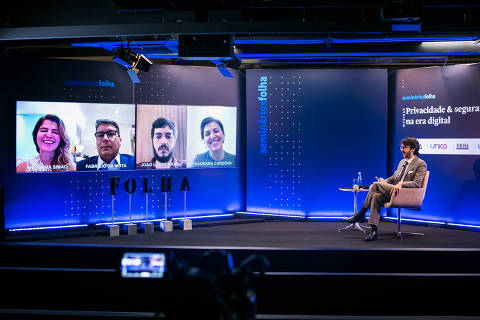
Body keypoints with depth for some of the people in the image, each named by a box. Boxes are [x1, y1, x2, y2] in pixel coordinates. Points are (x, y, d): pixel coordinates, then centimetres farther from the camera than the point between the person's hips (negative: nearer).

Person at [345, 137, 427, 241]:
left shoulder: (421, 164, -2)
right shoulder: (402, 161, 24)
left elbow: (417, 183, -14)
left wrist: (401, 184, -29)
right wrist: (386, 181, 5)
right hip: (393, 191, 8)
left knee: (375, 185, -25)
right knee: (376, 196, -25)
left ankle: (360, 214, -16)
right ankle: (374, 230, -26)